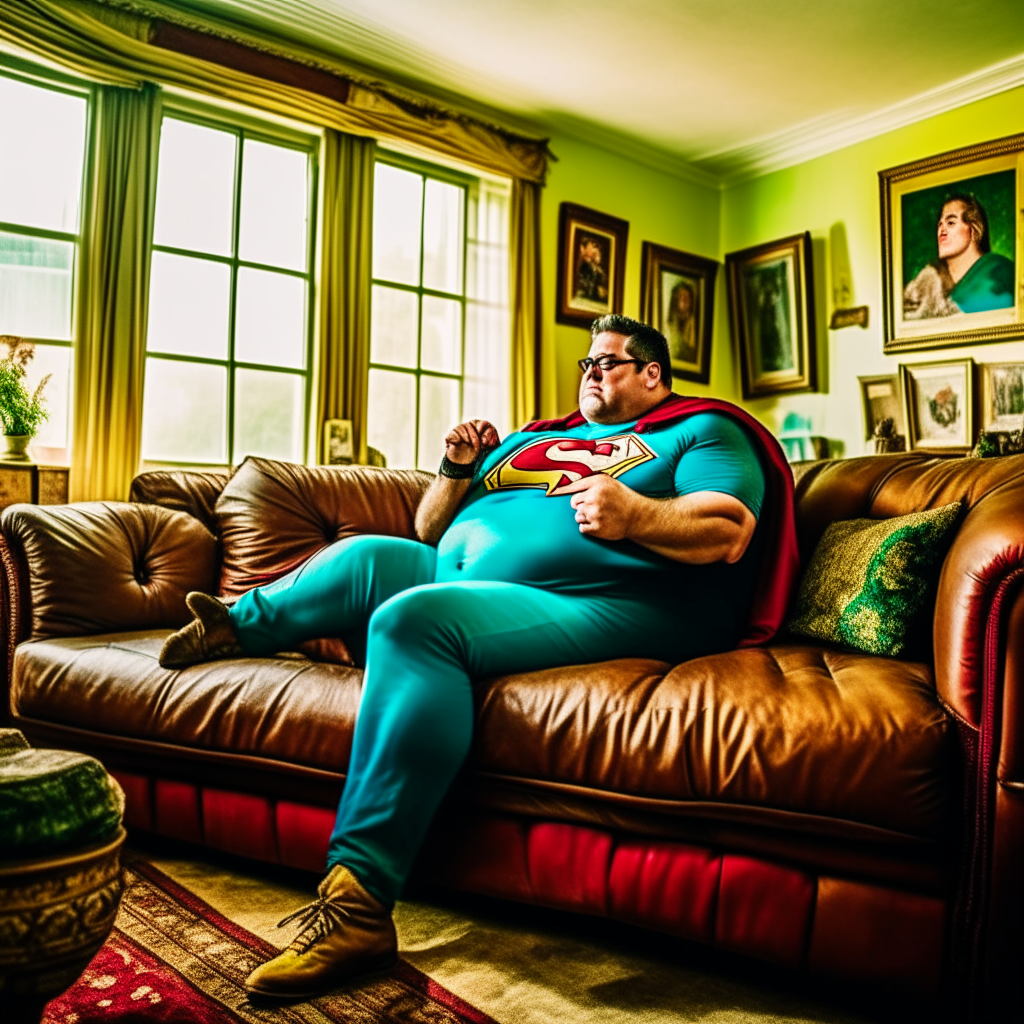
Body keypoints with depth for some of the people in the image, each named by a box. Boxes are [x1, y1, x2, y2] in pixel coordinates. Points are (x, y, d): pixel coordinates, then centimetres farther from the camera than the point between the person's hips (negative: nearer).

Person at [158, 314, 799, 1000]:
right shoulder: (529, 439, 28)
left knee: (413, 617, -28)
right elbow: (431, 529, 26)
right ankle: (240, 625, 23)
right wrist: (458, 470, 7)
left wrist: (635, 516, -22)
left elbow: (730, 532, -7)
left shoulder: (702, 430, 12)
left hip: (604, 609, -8)